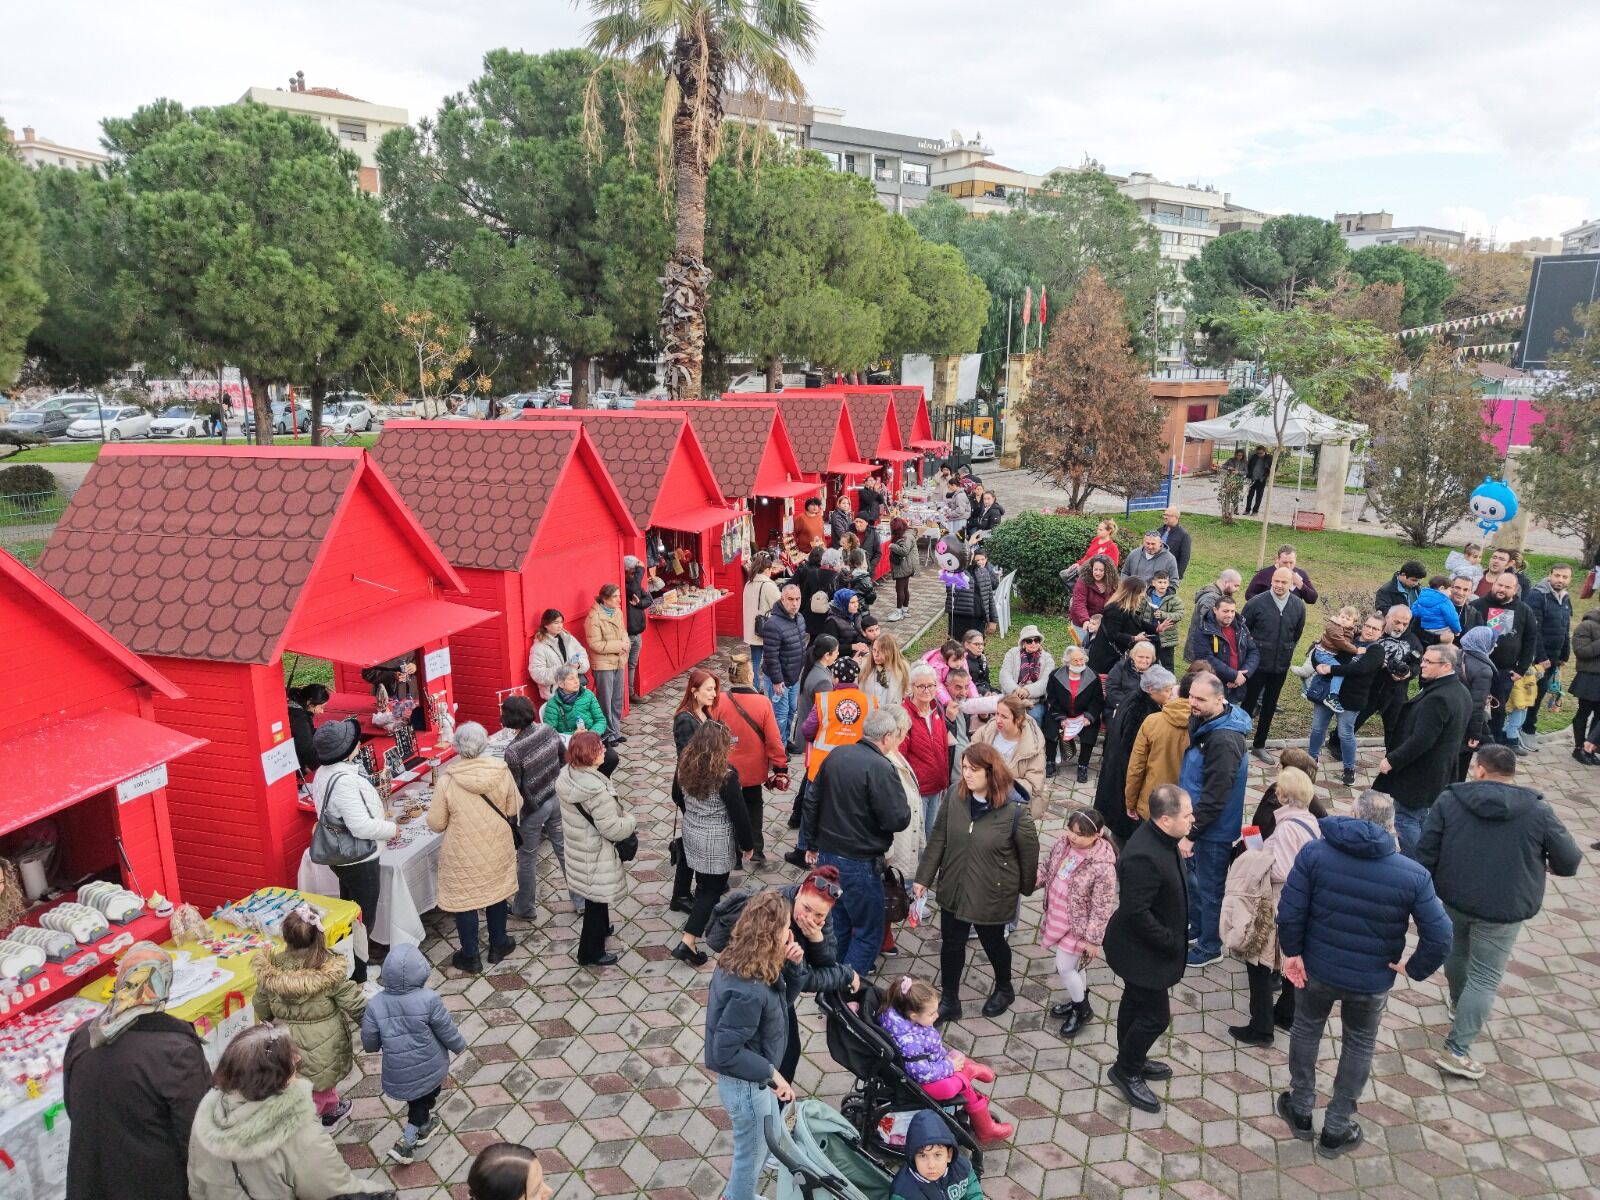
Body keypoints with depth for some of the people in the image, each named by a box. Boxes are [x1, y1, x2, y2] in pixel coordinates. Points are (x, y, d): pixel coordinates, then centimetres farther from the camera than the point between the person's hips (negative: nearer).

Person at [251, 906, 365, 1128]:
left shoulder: (271, 970, -17)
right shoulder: (331, 970, -27)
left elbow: (262, 1009, -1)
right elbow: (354, 1005, -16)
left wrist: (274, 1022, 22)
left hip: (288, 1043, 4)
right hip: (322, 1044, -4)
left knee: (323, 1078, 30)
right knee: (314, 1093, 21)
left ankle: (331, 1110, 50)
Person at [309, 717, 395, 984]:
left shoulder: (324, 773, 2)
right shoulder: (344, 780, -29)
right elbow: (361, 827, -31)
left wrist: (377, 815, 13)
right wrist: (391, 828, -15)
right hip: (359, 861, -10)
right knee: (363, 921, 4)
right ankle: (357, 980, 15)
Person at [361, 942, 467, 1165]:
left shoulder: (375, 1004, -18)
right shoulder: (429, 1000, -25)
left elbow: (369, 1044, -6)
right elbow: (447, 1031, -13)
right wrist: (459, 1045, 8)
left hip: (397, 1075, 2)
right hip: (429, 1069, -2)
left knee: (415, 1098, 29)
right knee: (426, 1098, 26)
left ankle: (423, 1126, 44)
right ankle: (406, 1140, 25)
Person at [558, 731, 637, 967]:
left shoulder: (567, 774, -7)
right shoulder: (596, 790, -34)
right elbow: (613, 830, -29)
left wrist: (618, 812, 12)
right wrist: (629, 819, -9)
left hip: (578, 844, 9)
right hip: (596, 854, -9)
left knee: (595, 896, 30)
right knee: (597, 898, 10)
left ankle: (600, 928, 52)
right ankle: (591, 952, 25)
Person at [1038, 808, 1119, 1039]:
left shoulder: (1102, 867, -30)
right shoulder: (1063, 843, -10)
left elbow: (1102, 908, -22)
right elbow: (1047, 868, 6)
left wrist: (1093, 939, -17)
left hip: (1078, 926, -6)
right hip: (1059, 919, 6)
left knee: (1064, 967, 5)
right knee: (1074, 964, 24)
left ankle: (1083, 1011, 30)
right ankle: (1078, 1001, 46)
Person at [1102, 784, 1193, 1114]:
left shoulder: (1161, 839, -6)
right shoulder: (1144, 857, -36)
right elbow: (1136, 913, -31)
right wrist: (1171, 941, -22)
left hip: (1143, 947, 9)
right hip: (1142, 951, -9)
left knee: (1135, 1002, 25)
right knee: (1155, 1015, 5)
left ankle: (1132, 1061, 45)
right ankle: (1125, 1071, 27)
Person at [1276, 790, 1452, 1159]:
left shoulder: (1315, 852, -17)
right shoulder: (1413, 875, -16)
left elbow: (1290, 910, -17)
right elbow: (1439, 937, -17)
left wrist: (1292, 951, -2)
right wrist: (1415, 969, 0)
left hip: (1316, 967, 0)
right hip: (1372, 980, 0)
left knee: (1306, 1031, 25)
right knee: (1359, 1047, 22)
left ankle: (1301, 1111, 40)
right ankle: (1336, 1130, 34)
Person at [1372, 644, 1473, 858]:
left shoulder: (1437, 698, -27)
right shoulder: (1461, 691, 6)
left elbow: (1421, 740, -28)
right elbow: (1460, 734, 18)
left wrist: (1392, 760, -18)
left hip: (1419, 773, -10)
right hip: (1439, 770, 10)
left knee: (1406, 818, 1)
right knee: (1420, 817, 21)